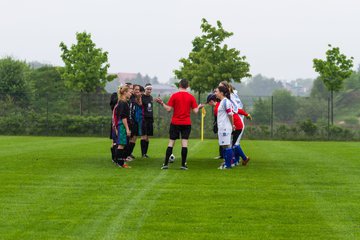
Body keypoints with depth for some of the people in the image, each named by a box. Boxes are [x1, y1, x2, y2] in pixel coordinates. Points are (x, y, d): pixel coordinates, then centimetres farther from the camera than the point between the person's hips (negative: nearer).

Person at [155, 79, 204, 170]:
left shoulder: (174, 96, -4)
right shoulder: (191, 97, -1)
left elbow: (169, 109, -6)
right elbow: (195, 111, -3)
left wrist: (162, 103, 8)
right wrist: (199, 107, 18)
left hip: (175, 123, 0)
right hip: (187, 123, 0)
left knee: (171, 142, 5)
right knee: (184, 143, 1)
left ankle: (166, 163, 4)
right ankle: (183, 164, -2)